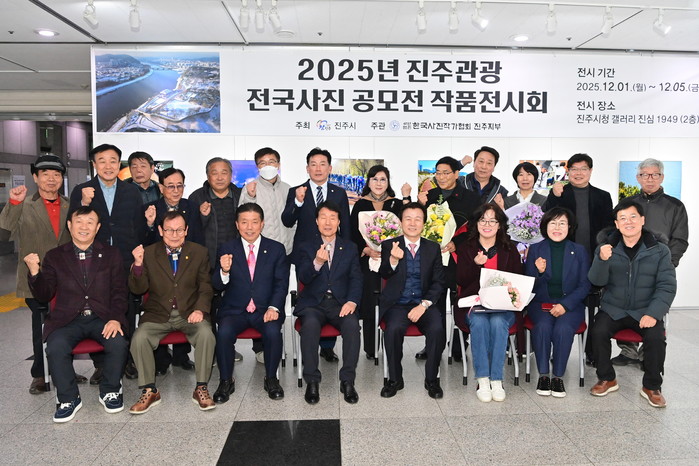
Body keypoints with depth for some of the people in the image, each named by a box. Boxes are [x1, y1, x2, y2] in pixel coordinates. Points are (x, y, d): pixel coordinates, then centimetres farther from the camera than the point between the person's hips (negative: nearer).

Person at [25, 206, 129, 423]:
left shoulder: (111, 254, 10)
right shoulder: (54, 256, 11)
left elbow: (119, 291, 4)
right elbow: (44, 295, 7)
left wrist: (116, 318, -13)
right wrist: (34, 272, -12)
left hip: (102, 318, 0)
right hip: (67, 320, 1)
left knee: (118, 343, -27)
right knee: (55, 347, -28)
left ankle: (109, 392, 1)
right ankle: (68, 398, -4)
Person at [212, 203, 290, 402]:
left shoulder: (276, 249, 5)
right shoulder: (227, 249, 6)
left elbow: (281, 283, 1)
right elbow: (218, 286, 2)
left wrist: (273, 307, -16)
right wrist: (224, 271, -20)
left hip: (265, 310, 0)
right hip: (234, 310, 1)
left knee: (273, 331, -30)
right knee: (224, 332, -28)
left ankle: (271, 378, -5)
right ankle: (226, 381, -6)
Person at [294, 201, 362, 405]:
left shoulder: (350, 247, 14)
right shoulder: (304, 247, 10)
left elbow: (356, 278, 6)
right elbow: (303, 277, -5)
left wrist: (352, 301, -14)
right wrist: (317, 263, -27)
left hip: (340, 303, 1)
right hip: (313, 303, -1)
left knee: (352, 323, -31)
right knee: (310, 323, -33)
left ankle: (347, 381, -19)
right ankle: (311, 382, -20)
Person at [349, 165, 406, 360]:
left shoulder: (397, 204, 11)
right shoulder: (360, 205, 8)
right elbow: (353, 235, 3)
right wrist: (366, 250, -11)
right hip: (366, 261, 0)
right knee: (368, 304, -1)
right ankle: (370, 349, 10)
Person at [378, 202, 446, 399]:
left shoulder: (433, 248, 10)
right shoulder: (389, 246, 4)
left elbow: (438, 282, 5)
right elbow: (384, 274, -11)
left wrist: (424, 305, -11)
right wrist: (393, 260, -34)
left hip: (424, 303, 1)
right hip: (397, 304, -1)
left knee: (437, 329, -27)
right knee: (393, 329, -31)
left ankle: (432, 379, -5)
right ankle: (394, 379, -8)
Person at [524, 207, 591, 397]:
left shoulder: (579, 251, 6)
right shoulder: (535, 250, 5)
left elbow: (584, 285, 1)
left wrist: (565, 305, -14)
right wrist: (540, 273, -19)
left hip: (570, 304, 0)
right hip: (541, 303, 0)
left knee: (563, 328, -30)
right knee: (543, 326, -30)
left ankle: (558, 376, -14)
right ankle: (543, 375, -15)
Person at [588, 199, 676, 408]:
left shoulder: (660, 251, 2)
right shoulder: (606, 248, 3)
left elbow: (667, 286, -3)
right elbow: (597, 281, -8)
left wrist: (654, 313, -18)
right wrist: (602, 260, -30)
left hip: (645, 311, 0)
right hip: (613, 310, 1)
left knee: (656, 337, -26)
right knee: (598, 332, -25)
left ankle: (652, 387, -2)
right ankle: (607, 379, -1)